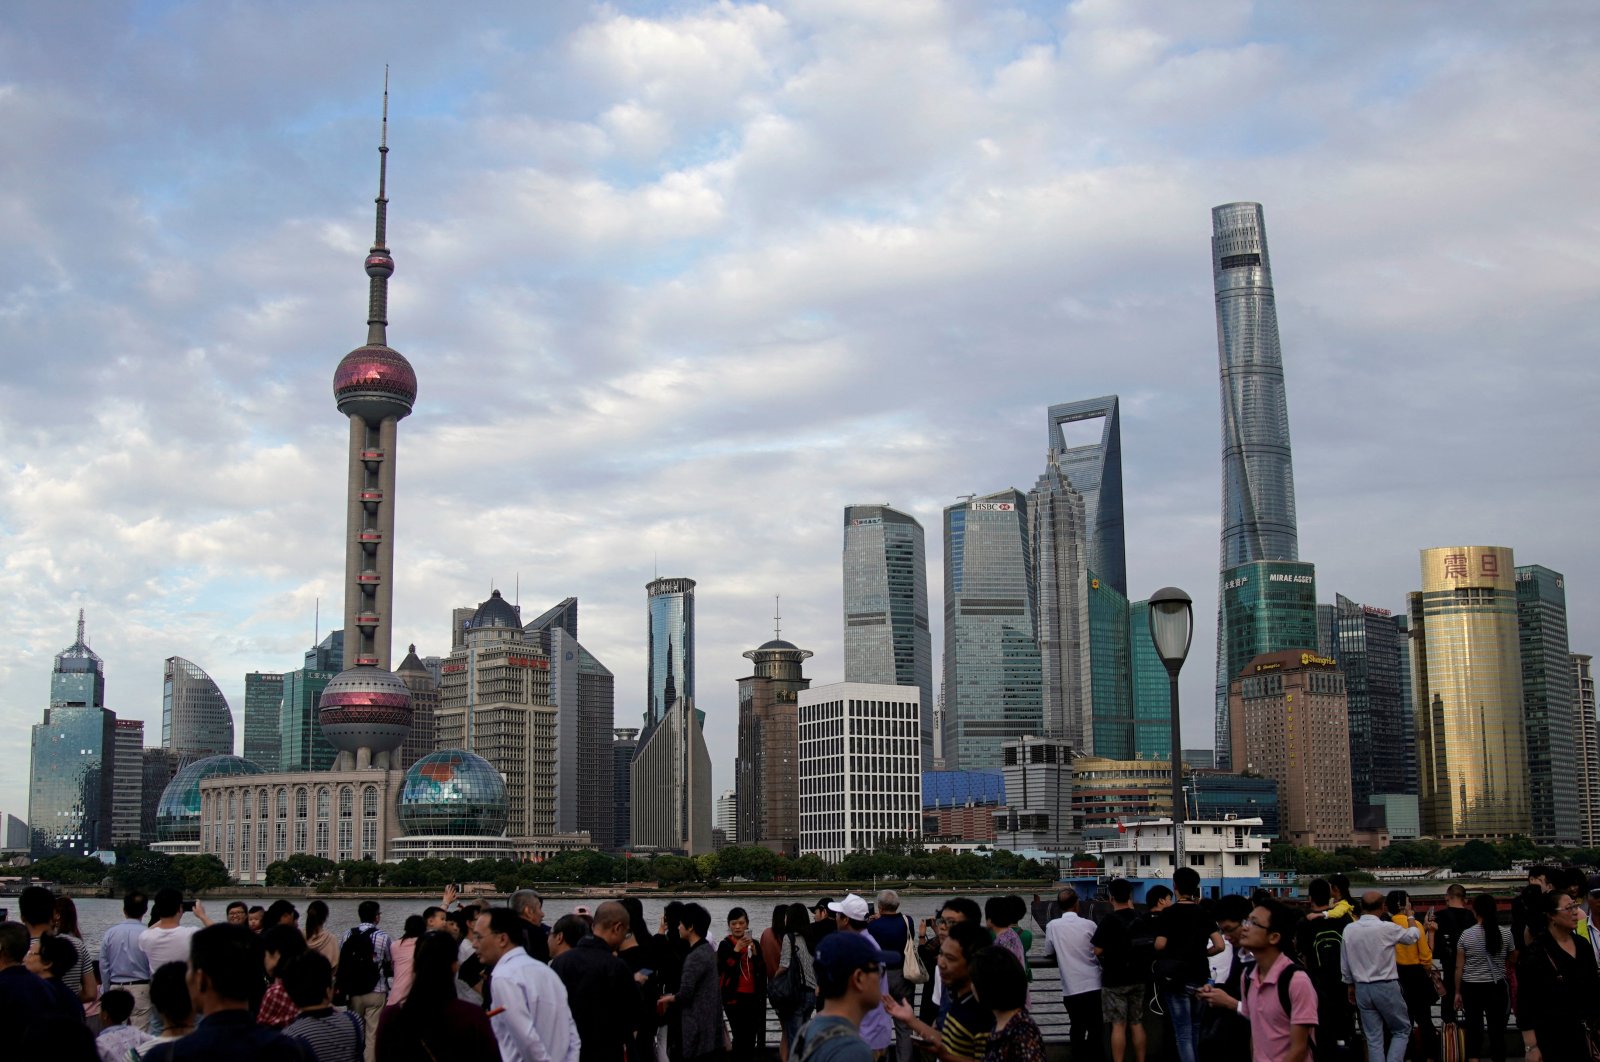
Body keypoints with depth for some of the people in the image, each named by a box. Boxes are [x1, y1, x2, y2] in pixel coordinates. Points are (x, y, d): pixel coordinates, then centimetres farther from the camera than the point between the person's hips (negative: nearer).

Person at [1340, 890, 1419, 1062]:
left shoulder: (1349, 930, -2)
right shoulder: (1387, 928, -15)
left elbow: (1344, 964, 6)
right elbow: (1414, 935, 4)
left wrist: (1351, 985, 21)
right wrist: (1410, 915, 21)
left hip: (1362, 989, 4)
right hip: (1386, 987, -4)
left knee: (1373, 1038, 9)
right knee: (1402, 1031, 12)